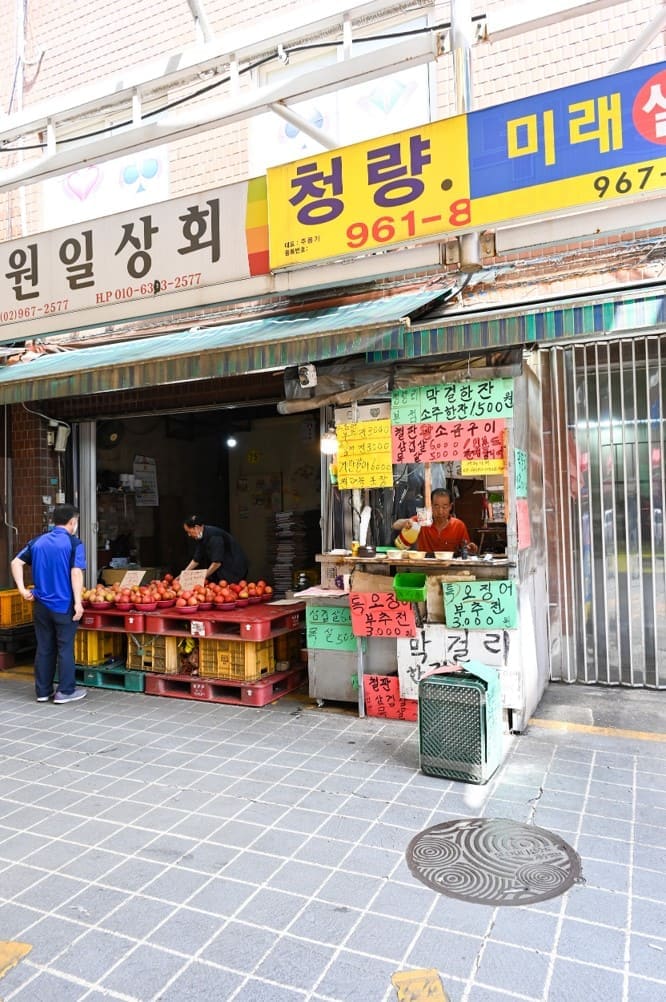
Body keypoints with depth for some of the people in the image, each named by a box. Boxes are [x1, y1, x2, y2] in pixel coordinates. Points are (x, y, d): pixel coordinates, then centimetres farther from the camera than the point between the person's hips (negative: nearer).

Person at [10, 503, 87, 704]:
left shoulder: (38, 542, 8)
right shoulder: (74, 543, -10)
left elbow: (16, 562, 5)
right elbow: (76, 573, -17)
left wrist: (22, 589, 3)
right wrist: (78, 602, -16)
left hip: (41, 605, 5)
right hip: (64, 605, -5)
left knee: (44, 648, 13)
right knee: (65, 648, 4)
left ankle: (42, 691, 20)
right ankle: (65, 691, 10)